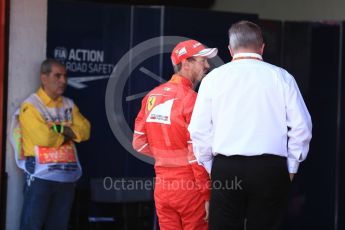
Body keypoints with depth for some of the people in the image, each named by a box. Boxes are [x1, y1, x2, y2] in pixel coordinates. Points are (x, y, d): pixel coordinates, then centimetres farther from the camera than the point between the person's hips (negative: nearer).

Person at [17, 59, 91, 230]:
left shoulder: (69, 105, 15)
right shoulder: (31, 105, -7)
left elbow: (84, 131, 2)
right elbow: (44, 138, -19)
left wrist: (59, 128, -12)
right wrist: (68, 134, -2)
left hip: (67, 177, 6)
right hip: (41, 177, -6)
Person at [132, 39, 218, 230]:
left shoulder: (152, 96, 7)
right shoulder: (191, 99, -14)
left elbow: (139, 143, 10)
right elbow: (197, 153, -17)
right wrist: (207, 195, -13)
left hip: (162, 184, 7)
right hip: (189, 186, -6)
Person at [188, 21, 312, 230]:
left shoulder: (213, 78, 6)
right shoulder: (281, 77, 4)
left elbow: (199, 130, 5)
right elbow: (301, 126, 2)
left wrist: (211, 167, 16)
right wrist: (291, 167, 12)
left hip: (226, 168, 0)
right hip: (271, 168, 0)